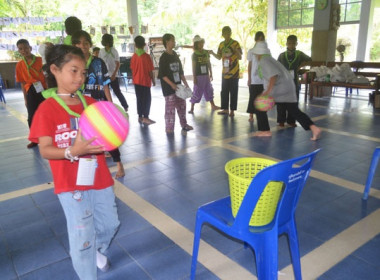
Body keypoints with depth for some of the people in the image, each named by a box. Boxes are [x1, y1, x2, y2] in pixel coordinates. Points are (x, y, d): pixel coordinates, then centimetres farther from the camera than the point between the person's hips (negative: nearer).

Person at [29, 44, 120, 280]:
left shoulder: (90, 102, 3)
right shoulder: (47, 109, -11)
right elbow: (45, 150, -16)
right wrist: (73, 151, -33)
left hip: (100, 177, 6)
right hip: (71, 184, -5)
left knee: (111, 224, 20)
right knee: (82, 237, 4)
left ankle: (98, 250, 52)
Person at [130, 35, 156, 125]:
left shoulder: (133, 56, 1)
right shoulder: (146, 56, -13)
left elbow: (132, 69, 6)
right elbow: (150, 71, -12)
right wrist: (153, 80, 0)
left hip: (136, 81, 5)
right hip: (145, 81, -5)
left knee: (139, 98, 13)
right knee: (147, 99, 2)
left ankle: (140, 116, 18)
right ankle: (145, 117, -1)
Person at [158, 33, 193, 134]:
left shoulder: (175, 55, 11)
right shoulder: (163, 57, -10)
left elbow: (180, 71, 15)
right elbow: (162, 74, -15)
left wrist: (185, 83, 10)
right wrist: (172, 84, -21)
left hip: (178, 85, 7)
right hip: (168, 88, -7)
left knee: (182, 105, 13)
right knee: (170, 107, -3)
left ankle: (184, 124, 27)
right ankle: (169, 128, 8)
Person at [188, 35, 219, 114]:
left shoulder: (206, 52, 6)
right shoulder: (194, 54, -7)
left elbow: (209, 64, 11)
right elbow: (194, 66, -8)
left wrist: (211, 74, 11)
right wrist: (194, 77, -12)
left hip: (206, 75, 5)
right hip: (198, 76, -5)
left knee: (209, 90, 13)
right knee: (197, 91, -2)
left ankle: (213, 106, 25)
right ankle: (192, 108, 7)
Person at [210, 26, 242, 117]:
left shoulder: (235, 43, -7)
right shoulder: (221, 44, 8)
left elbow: (240, 57, -9)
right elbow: (219, 57, 14)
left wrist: (235, 50, -27)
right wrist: (212, 53, -4)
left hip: (234, 73, -5)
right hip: (225, 72, 5)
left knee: (233, 92, 0)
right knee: (224, 91, 9)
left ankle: (232, 110, 7)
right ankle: (225, 109, 19)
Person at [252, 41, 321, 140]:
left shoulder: (263, 60, -7)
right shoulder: (270, 59, 22)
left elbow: (274, 74, -21)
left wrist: (268, 90, -27)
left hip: (278, 88, -9)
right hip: (288, 87, 9)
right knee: (294, 111, 8)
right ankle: (314, 128, -6)